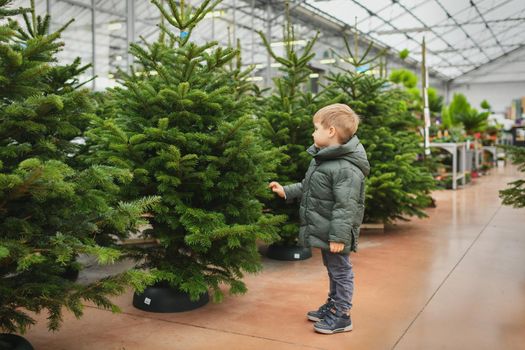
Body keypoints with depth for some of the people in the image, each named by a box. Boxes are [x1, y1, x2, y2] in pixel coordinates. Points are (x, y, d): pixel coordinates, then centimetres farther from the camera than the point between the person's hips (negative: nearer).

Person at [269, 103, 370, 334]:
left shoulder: (346, 168, -24)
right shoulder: (322, 158, 8)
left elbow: (345, 206, -26)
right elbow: (308, 187, 22)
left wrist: (339, 236, -27)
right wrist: (287, 191, 18)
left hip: (335, 233, -10)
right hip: (323, 230, 10)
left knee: (340, 272, 5)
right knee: (333, 270, 23)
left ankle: (341, 316, 17)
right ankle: (333, 305, 38)